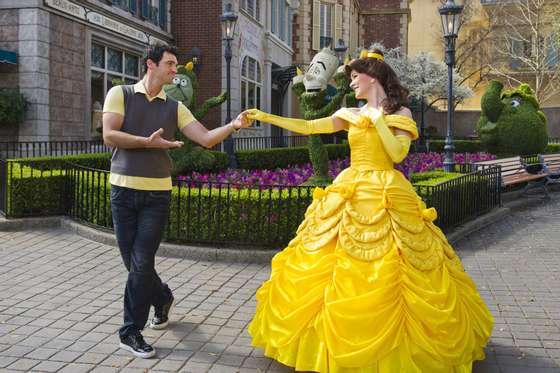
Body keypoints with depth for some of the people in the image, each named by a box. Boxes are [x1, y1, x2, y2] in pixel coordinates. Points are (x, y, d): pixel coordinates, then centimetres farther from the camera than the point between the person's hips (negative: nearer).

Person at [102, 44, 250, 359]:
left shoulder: (175, 107, 8)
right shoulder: (120, 94, 2)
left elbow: (206, 138, 1)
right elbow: (110, 136, -9)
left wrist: (234, 126, -13)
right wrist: (149, 142, -13)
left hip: (157, 193, 1)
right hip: (123, 189, 0)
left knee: (141, 263, -3)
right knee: (133, 261, 7)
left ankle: (131, 332, 11)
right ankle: (163, 299, 37)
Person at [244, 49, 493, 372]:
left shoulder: (400, 113, 1)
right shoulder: (352, 114, 13)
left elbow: (398, 153, -13)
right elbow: (308, 127, 9)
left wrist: (376, 117, -10)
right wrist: (266, 117, 5)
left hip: (385, 196, -5)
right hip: (350, 193, 5)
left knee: (383, 271, -7)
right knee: (340, 270, 4)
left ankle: (388, 345, 9)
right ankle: (339, 338, 17)